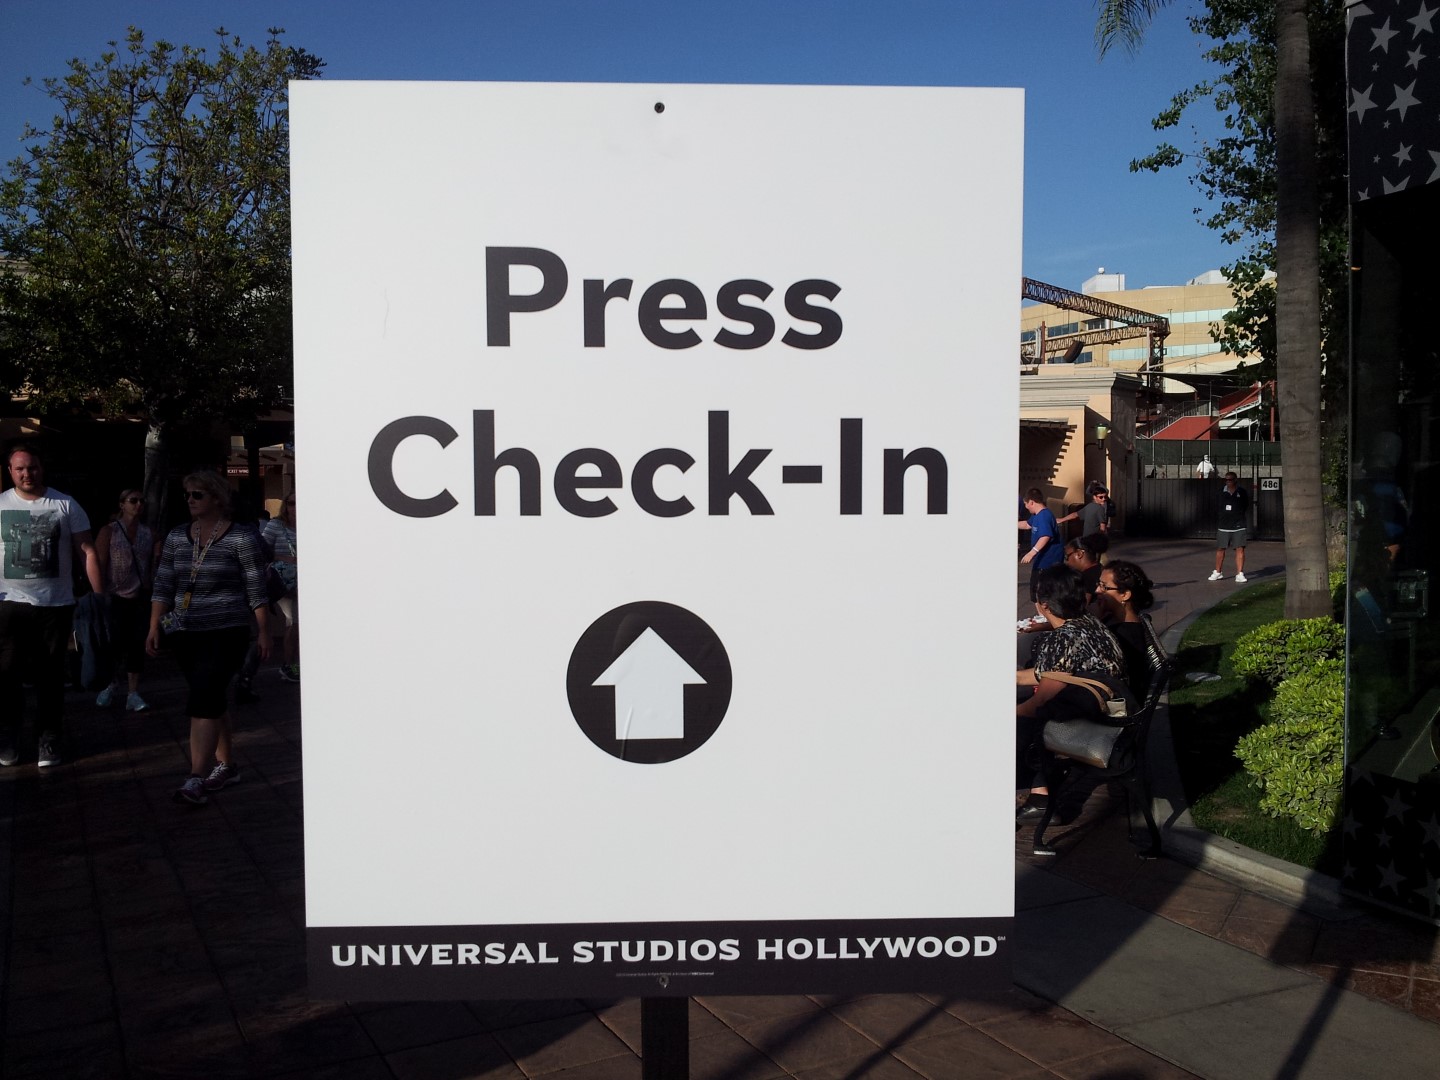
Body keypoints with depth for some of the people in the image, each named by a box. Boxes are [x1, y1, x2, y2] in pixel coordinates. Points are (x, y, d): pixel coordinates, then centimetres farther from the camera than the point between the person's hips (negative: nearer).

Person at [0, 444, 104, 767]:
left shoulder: (65, 505, 0)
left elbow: (87, 551, 0)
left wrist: (100, 596, -6)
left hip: (56, 605, 0)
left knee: (50, 677, 8)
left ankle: (48, 741, 17)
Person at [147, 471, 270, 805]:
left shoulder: (240, 539, -6)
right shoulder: (177, 537, 9)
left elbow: (256, 590, -5)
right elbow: (163, 586, 11)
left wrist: (264, 631, -6)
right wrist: (154, 628, 6)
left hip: (225, 634, -6)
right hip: (185, 634, 6)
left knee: (203, 700, -15)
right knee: (212, 699, 13)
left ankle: (197, 779, -16)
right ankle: (225, 764, 26)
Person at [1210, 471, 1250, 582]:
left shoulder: (1242, 492, 2)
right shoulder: (1221, 492, 6)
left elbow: (1247, 509, 7)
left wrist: (1248, 524, 4)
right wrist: (1216, 525, 10)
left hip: (1238, 526, -2)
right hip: (1223, 526, 2)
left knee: (1240, 549, -8)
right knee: (1220, 549, 7)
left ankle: (1240, 574, -4)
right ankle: (1217, 572, 21)